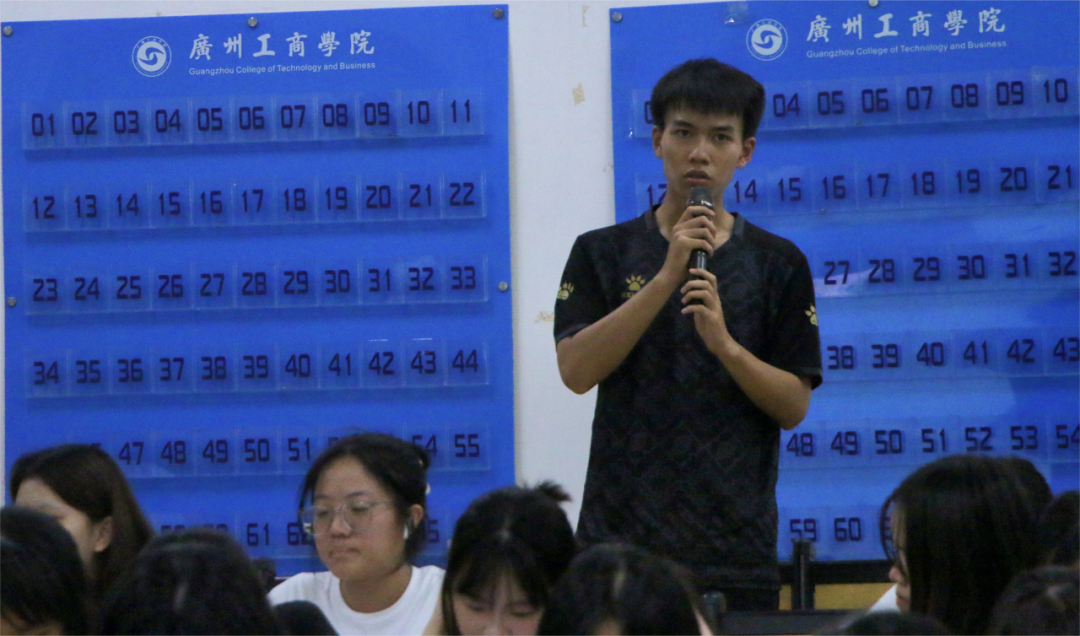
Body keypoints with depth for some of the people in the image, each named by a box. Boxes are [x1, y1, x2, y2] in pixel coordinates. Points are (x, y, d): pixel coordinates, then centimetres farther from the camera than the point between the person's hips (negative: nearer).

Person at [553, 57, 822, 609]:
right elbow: (576, 371, -8)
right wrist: (668, 276, -14)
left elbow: (794, 407, 1)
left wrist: (724, 343, -17)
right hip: (622, 536, 0)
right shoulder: (603, 253, 7)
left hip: (734, 539, 0)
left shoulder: (778, 263, 6)